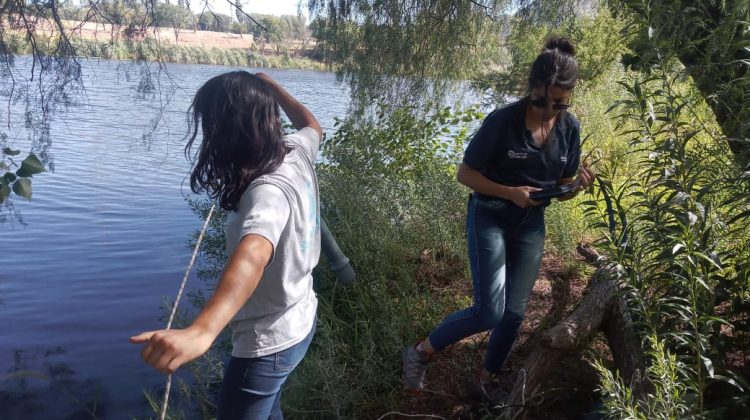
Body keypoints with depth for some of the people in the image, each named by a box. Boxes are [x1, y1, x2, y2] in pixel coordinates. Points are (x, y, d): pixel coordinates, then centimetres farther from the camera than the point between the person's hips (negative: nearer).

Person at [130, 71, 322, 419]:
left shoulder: (268, 191, -32)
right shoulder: (296, 152, -8)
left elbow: (253, 256, -52)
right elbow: (311, 126, 17)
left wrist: (201, 331, -67)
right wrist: (270, 86, 27)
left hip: (268, 343, -8)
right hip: (300, 321, 8)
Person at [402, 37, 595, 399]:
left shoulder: (570, 128, -3)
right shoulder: (502, 121, -19)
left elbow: (561, 187, 5)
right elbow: (465, 173, -13)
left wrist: (578, 184, -18)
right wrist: (510, 192, -25)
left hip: (531, 225, 5)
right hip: (489, 219, -5)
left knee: (515, 312, 11)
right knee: (489, 312, -13)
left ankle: (488, 377, 36)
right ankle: (419, 352, 9)